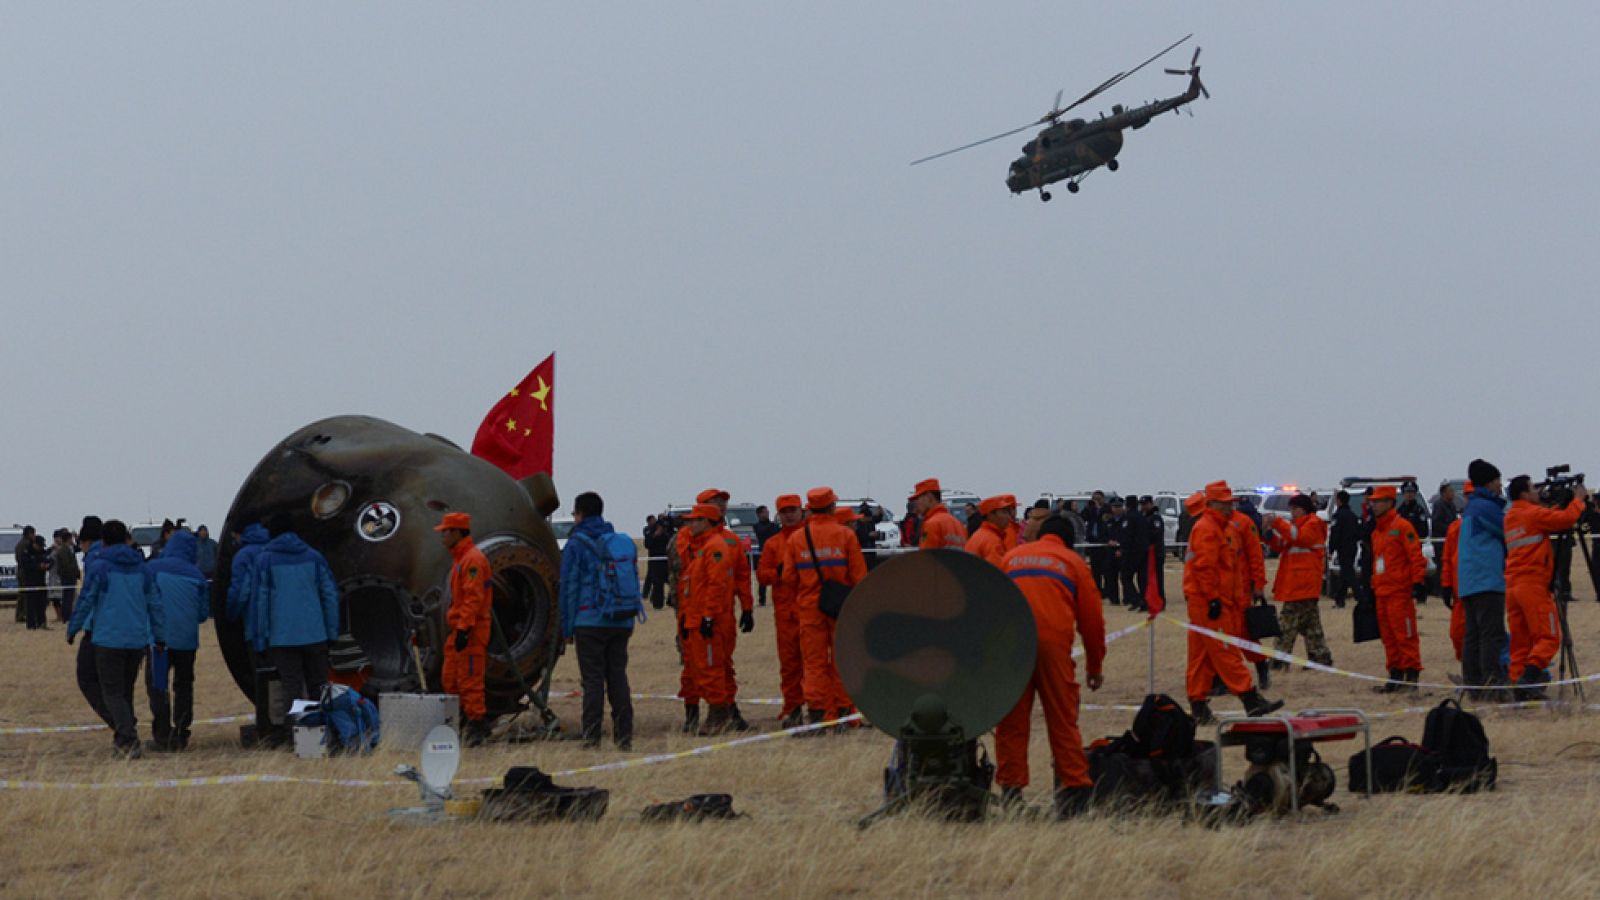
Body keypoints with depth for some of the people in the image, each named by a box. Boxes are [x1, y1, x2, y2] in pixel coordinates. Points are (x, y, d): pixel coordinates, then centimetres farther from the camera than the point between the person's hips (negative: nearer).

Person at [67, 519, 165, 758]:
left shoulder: (99, 567, -5)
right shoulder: (141, 568, 10)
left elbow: (85, 602, -3)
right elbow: (154, 604, 12)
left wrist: (72, 629, 10)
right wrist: (159, 637, 18)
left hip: (108, 640, -5)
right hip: (137, 639, 5)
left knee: (112, 693, -4)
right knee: (126, 691, 17)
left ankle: (128, 739, -19)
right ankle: (123, 739, 20)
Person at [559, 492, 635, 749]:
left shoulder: (576, 544, -2)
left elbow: (569, 587, -3)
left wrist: (567, 627, 1)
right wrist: (630, 622, 18)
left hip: (589, 622, -5)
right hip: (620, 623, 5)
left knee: (592, 680, -4)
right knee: (618, 678, 9)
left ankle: (592, 739, -6)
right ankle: (624, 736, 7)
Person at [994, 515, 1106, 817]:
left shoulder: (1011, 557, 21)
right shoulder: (1073, 562, 16)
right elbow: (1091, 618, 15)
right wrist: (1095, 666, 23)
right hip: (1053, 642, -1)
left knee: (1011, 721, 5)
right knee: (1063, 720, 4)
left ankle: (1011, 790, 2)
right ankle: (1074, 787, 0)